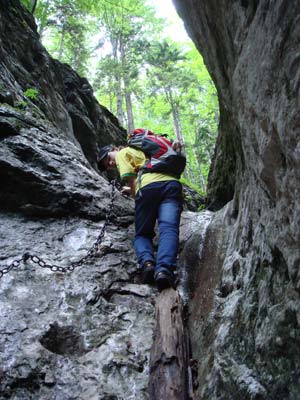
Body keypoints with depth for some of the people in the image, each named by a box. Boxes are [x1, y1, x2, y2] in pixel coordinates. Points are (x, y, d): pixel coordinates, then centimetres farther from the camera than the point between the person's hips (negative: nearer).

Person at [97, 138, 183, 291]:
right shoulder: (144, 152, 43)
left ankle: (147, 262, -22)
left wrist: (132, 192, 22)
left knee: (142, 233, 9)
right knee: (169, 228, -16)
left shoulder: (122, 153, 21)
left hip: (148, 186, -5)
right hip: (172, 183, 5)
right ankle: (164, 268, -43)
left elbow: (131, 181, 9)